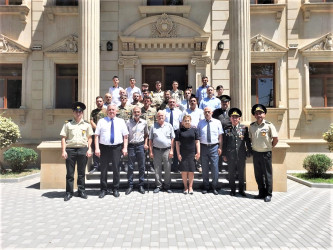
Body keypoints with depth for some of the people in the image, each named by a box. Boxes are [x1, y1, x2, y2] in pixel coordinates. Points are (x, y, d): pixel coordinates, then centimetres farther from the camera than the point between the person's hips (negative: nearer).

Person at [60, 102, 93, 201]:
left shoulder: (86, 124, 9)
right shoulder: (68, 124, 7)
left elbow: (89, 138, 10)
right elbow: (63, 138, 4)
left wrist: (89, 149, 0)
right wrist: (63, 151, -3)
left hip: (83, 149, 1)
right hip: (70, 150, -1)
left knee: (81, 172, 9)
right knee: (69, 173, 4)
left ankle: (81, 191, 19)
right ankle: (69, 192, 13)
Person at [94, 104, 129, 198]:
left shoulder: (121, 121, 10)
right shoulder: (101, 121, 8)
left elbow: (125, 136, 6)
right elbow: (96, 135, 2)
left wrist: (125, 148, -4)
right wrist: (97, 148, -7)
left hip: (117, 148, 0)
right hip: (104, 147, 0)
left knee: (116, 168, 4)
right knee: (103, 169, 5)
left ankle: (116, 189, 18)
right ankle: (103, 189, 18)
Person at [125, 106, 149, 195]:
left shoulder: (144, 122, 5)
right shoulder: (128, 122, -1)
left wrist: (146, 144, 4)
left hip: (140, 145, 2)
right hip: (131, 145, -1)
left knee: (142, 166, 5)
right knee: (130, 167, 3)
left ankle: (141, 185, 16)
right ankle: (130, 186, 13)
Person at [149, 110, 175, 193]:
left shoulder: (169, 126, 6)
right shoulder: (153, 126, 6)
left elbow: (172, 139, 5)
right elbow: (150, 140, 6)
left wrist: (171, 150, -2)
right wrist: (151, 151, 1)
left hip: (167, 150, 0)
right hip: (156, 150, 0)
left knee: (167, 169, 4)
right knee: (157, 169, 6)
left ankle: (167, 186, 15)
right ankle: (158, 186, 17)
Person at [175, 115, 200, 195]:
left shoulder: (194, 130, 6)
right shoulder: (179, 131, 3)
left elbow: (197, 142, 7)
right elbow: (177, 143, 3)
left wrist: (198, 152, 0)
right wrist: (178, 154, -3)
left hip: (192, 153, 1)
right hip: (183, 154, -1)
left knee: (191, 170, 4)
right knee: (184, 171, 1)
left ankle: (190, 187, 16)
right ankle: (185, 187, 15)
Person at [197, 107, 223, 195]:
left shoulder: (217, 122, 6)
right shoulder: (200, 123, 8)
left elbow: (220, 136, 4)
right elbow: (197, 136, 5)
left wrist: (220, 147, -3)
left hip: (214, 147, -1)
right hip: (203, 147, 1)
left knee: (215, 168, -1)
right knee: (204, 168, 7)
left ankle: (214, 187, 13)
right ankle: (205, 187, 20)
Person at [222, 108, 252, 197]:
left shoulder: (244, 128, 2)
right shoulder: (227, 129, 3)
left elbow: (248, 141, 5)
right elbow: (224, 143, 5)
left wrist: (249, 152, 4)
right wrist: (224, 155, 3)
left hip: (241, 155, 0)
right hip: (231, 155, 0)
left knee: (241, 173, 9)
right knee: (231, 173, 7)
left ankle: (241, 190, 22)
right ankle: (232, 190, 19)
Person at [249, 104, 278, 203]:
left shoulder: (269, 125, -9)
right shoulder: (252, 126, 4)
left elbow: (276, 139, -7)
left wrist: (270, 147, 2)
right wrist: (254, 147, 10)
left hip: (266, 153, -4)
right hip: (256, 153, 4)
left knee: (267, 175, 4)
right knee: (258, 175, 11)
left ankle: (268, 194, 15)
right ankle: (262, 193, 25)